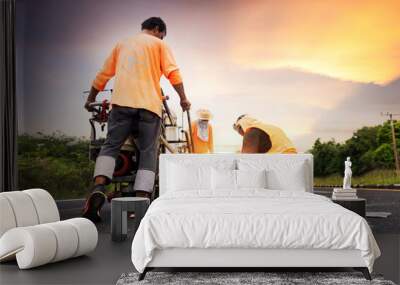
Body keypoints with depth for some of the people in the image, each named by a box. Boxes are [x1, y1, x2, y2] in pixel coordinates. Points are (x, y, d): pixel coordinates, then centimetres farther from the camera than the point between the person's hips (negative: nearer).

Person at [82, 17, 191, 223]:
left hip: (121, 101, 3)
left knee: (110, 146, 5)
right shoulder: (159, 45, 15)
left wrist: (90, 100, 33)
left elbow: (103, 75, 25)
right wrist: (183, 98, 1)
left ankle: (98, 188, -18)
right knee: (148, 153, 1)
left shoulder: (122, 44, 26)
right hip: (149, 104, -2)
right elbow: (173, 72, 0)